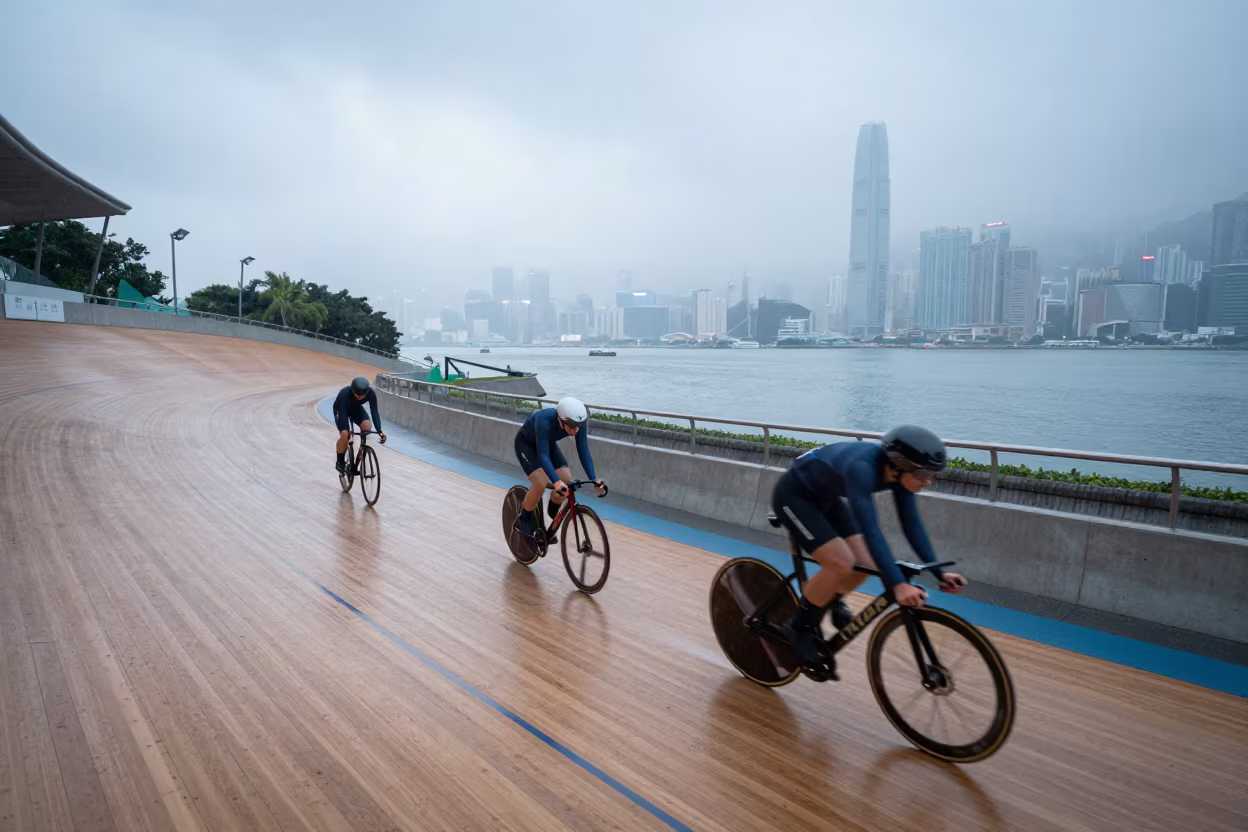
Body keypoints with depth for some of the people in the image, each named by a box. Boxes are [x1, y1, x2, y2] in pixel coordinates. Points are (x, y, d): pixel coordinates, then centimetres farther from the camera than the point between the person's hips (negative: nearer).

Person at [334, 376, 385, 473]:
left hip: (356, 408, 3)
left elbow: (374, 412, -32)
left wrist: (379, 431, -41)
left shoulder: (371, 393, -33)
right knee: (345, 434, -22)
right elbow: (343, 413, -40)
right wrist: (345, 430, -51)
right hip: (340, 410, -3)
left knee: (367, 425, -25)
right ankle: (340, 462, 0)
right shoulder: (345, 393, -40)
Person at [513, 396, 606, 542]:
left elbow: (584, 452, -25)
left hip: (548, 443, 5)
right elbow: (543, 455, -47)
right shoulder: (544, 421, -43)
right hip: (525, 443, -5)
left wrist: (593, 479, -36)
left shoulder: (577, 423, -29)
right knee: (541, 482, -24)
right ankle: (524, 520, 1)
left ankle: (551, 515, 18)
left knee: (567, 480, -10)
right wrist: (556, 482, -59)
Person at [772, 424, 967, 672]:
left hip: (824, 497, 8)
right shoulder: (862, 468, -38)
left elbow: (912, 524, -7)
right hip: (793, 496, -8)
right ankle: (800, 626, 2)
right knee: (843, 566, -19)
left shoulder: (898, 471, -15)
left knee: (865, 565, -1)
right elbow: (870, 530, -45)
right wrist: (898, 585, -51)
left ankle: (833, 600, 29)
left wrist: (939, 572, -11)